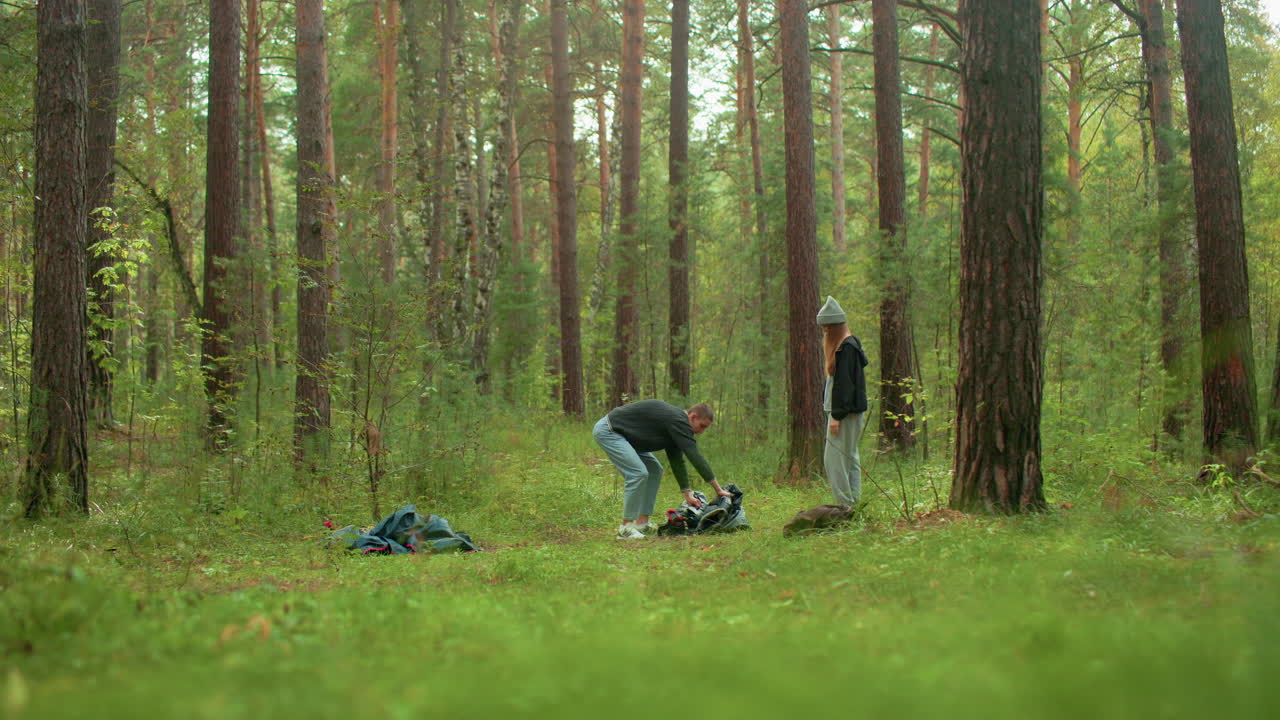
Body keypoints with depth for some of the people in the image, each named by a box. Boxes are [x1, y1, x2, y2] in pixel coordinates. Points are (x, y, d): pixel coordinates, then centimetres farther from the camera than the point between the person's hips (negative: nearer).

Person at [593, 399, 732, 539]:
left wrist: (687, 494, 14)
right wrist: (718, 488, -17)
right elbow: (695, 457, -22)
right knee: (638, 472, -21)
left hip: (623, 434, 11)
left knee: (654, 470, 9)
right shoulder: (677, 421, -21)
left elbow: (677, 461, 16)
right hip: (608, 431, -11)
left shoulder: (675, 422, 9)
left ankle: (642, 523, 9)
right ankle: (625, 528, -13)